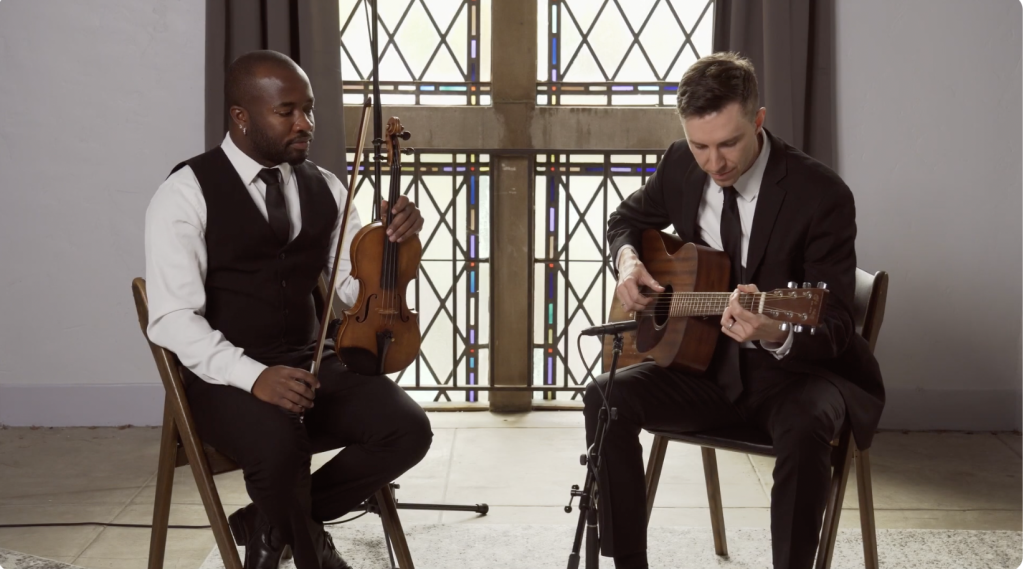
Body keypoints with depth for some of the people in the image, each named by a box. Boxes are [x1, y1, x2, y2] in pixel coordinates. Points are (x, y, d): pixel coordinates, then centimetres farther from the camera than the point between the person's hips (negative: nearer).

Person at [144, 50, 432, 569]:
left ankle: (273, 523, 1)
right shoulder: (186, 193, -8)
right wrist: (253, 376, -30)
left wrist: (396, 240, -10)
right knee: (281, 446, -36)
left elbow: (360, 289, 11)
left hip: (312, 364, 6)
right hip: (224, 376, -5)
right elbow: (172, 319, -15)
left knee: (407, 428, -19)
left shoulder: (324, 187, 9)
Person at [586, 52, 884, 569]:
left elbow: (835, 328, -18)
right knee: (606, 397, -19)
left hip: (793, 372, -4)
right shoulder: (681, 165, -3)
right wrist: (627, 258, -5)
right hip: (708, 366, 5)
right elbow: (631, 216, 20)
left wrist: (776, 334, -41)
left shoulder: (821, 195, -18)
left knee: (805, 428, -37)